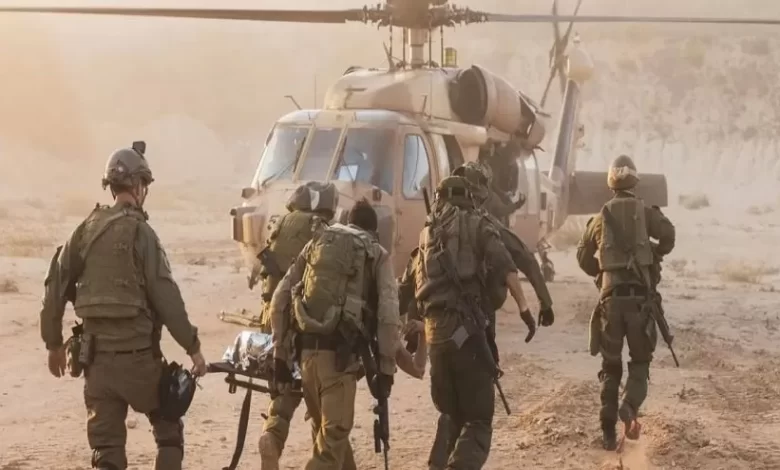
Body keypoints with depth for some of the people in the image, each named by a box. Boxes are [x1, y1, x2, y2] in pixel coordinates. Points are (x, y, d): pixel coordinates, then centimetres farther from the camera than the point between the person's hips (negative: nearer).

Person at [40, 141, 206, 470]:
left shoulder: (86, 230, 6)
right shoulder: (140, 232, -10)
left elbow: (56, 286, 8)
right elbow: (166, 297, -14)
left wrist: (54, 343, 18)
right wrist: (193, 347, -9)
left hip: (96, 354, 5)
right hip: (137, 354, -5)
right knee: (169, 430, 15)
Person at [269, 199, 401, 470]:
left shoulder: (317, 243, 19)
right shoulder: (377, 255, 9)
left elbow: (280, 299, 12)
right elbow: (388, 316, -4)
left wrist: (281, 354, 14)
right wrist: (385, 368, 0)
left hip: (307, 350, 5)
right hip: (340, 354, -4)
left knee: (327, 431, 22)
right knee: (331, 442, -2)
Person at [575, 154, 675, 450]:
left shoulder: (600, 217, 10)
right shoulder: (645, 212, 4)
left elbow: (583, 257, 16)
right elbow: (668, 235, -12)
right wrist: (656, 254, 8)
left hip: (611, 296, 2)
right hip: (640, 295, -2)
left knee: (610, 365, 11)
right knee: (640, 360, 11)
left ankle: (609, 433, 8)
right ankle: (630, 406, -17)